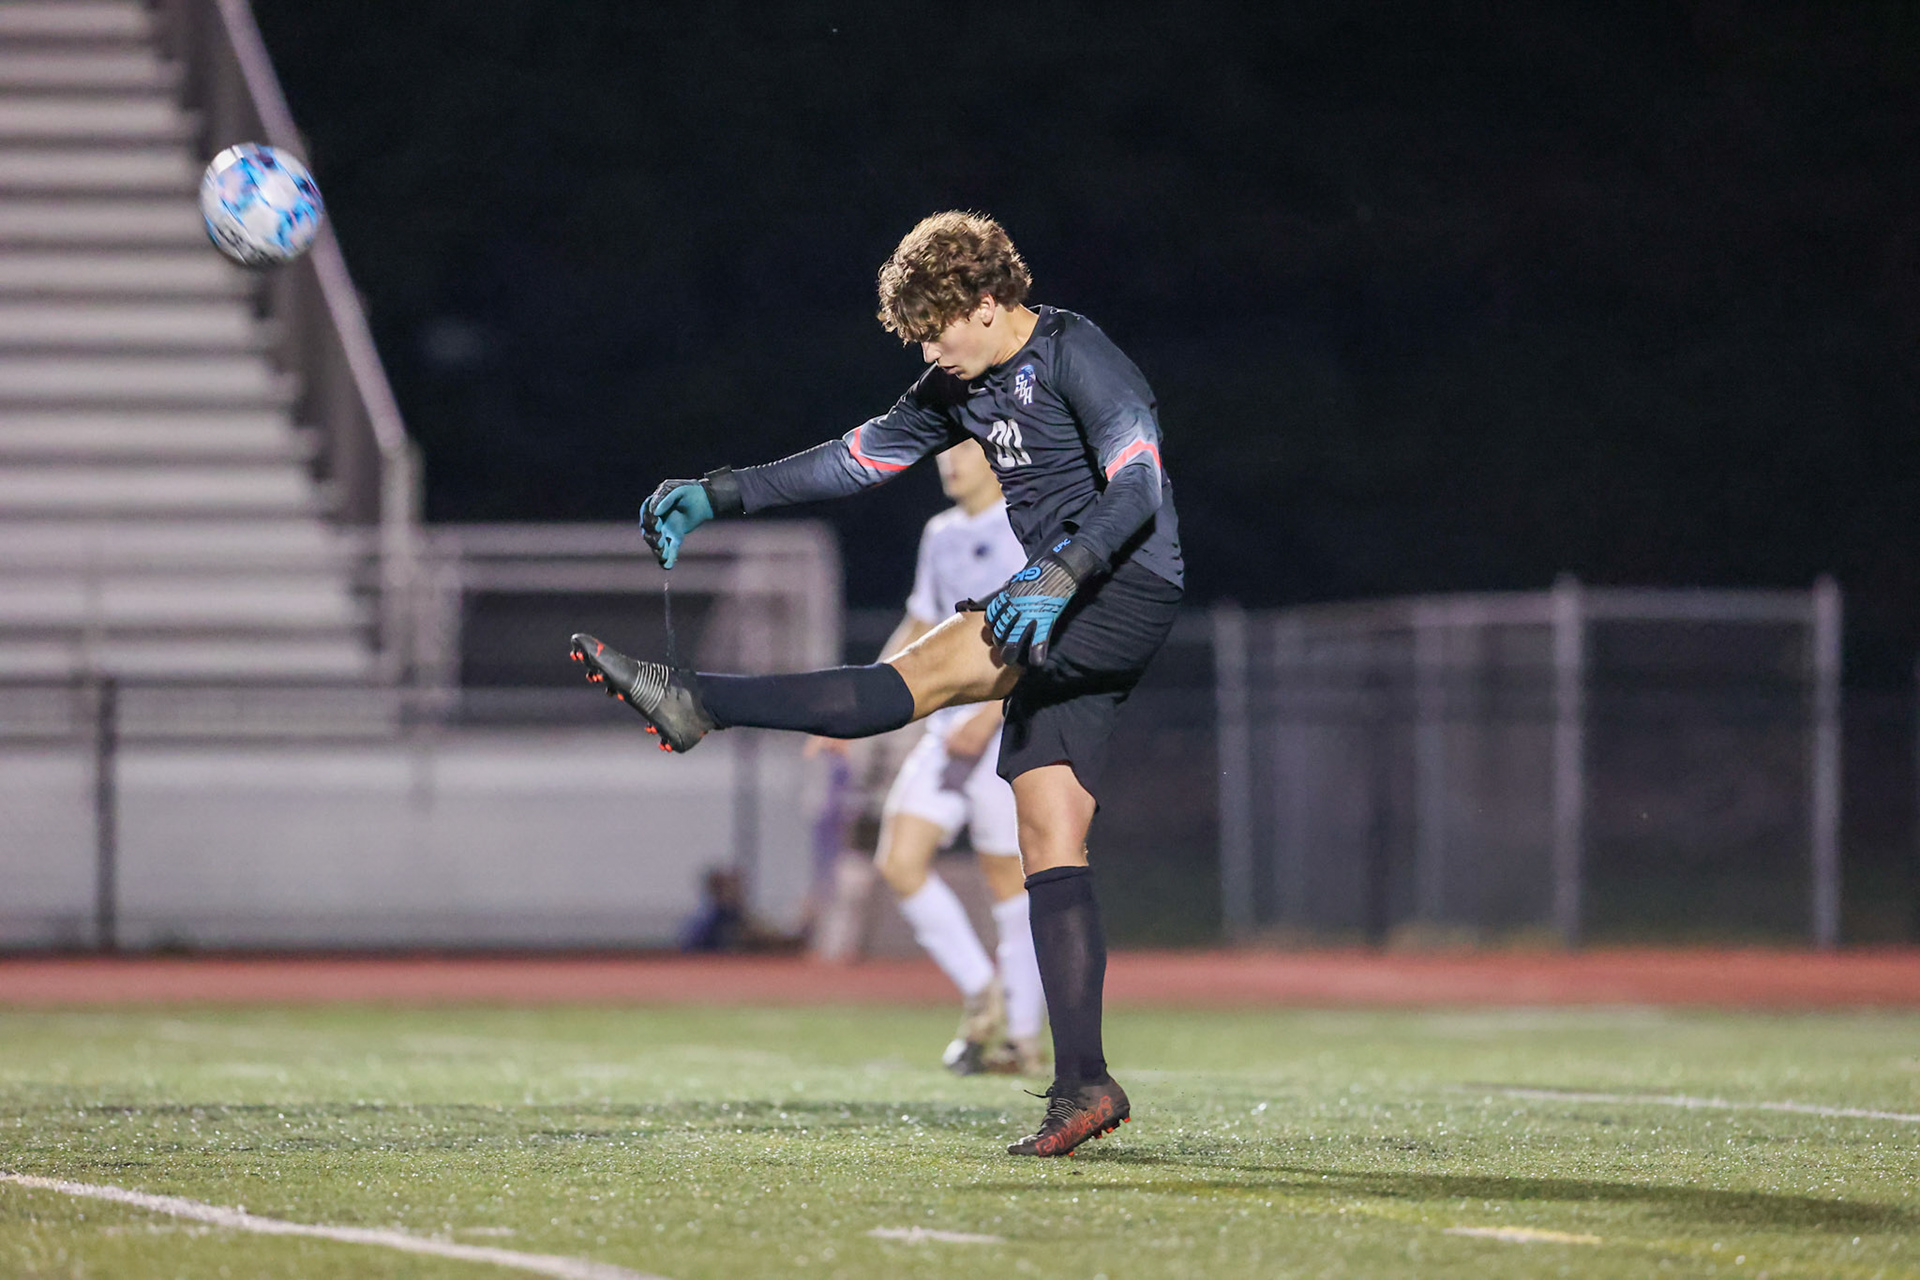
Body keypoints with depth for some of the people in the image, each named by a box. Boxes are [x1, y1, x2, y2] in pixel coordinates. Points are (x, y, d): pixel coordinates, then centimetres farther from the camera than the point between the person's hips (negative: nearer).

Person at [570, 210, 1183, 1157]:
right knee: (1048, 840, 0)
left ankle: (698, 705, -24)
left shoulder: (1081, 361, -12)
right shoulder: (962, 387, 15)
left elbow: (1136, 491, -22)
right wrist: (717, 496, 8)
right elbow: (855, 459, 16)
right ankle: (1082, 1086, -3)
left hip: (1125, 592, -9)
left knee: (926, 674, -24)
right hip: (1062, 617, 9)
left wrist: (1058, 576, -37)